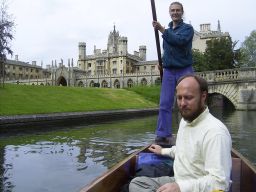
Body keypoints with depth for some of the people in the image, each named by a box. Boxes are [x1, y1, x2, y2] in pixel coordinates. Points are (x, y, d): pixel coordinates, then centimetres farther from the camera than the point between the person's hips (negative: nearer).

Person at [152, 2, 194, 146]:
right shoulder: (167, 30, 16)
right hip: (168, 71, 4)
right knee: (165, 104, -3)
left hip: (185, 70, -4)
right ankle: (163, 135, 1)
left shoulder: (188, 28, 1)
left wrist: (162, 29, -20)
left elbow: (179, 40, -19)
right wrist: (162, 62, 6)